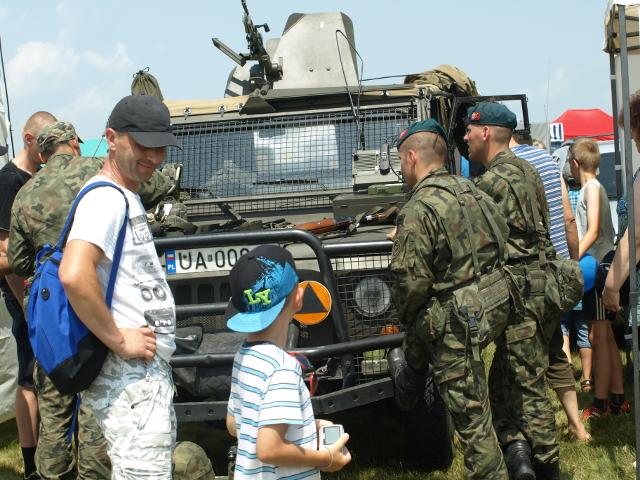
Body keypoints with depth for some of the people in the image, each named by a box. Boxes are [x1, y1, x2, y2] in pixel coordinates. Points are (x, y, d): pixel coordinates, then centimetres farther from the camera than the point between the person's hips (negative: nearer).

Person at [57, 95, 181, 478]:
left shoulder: (127, 198, 15)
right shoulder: (106, 199, -16)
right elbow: (74, 275, -33)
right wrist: (118, 341, -24)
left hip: (152, 372, 11)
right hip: (129, 378, -11)